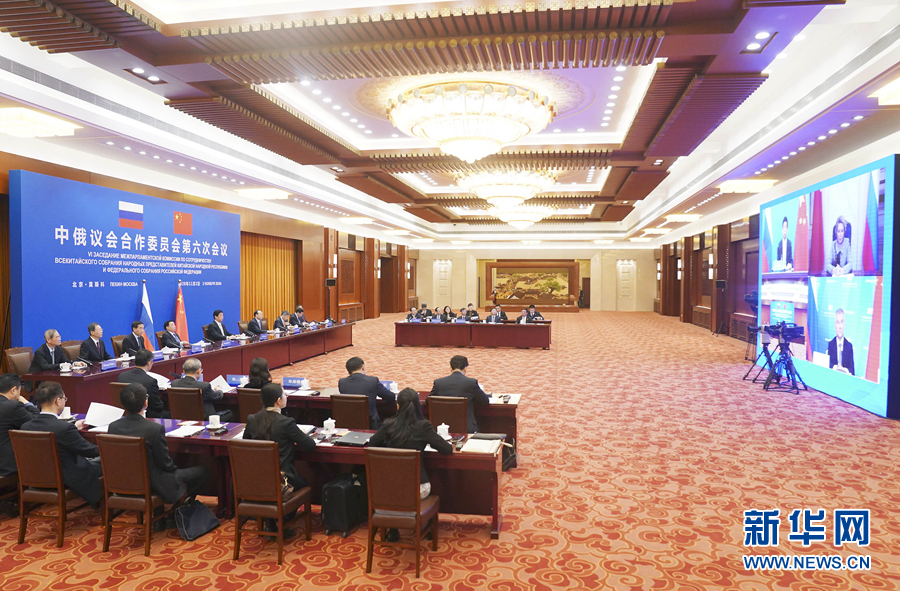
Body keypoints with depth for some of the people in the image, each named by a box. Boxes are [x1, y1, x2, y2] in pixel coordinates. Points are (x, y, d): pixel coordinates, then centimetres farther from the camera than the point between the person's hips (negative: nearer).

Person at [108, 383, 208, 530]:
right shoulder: (155, 428, -26)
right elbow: (165, 463, -17)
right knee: (202, 471, 9)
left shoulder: (113, 427, -9)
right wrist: (175, 468, 7)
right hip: (152, 484, -6)